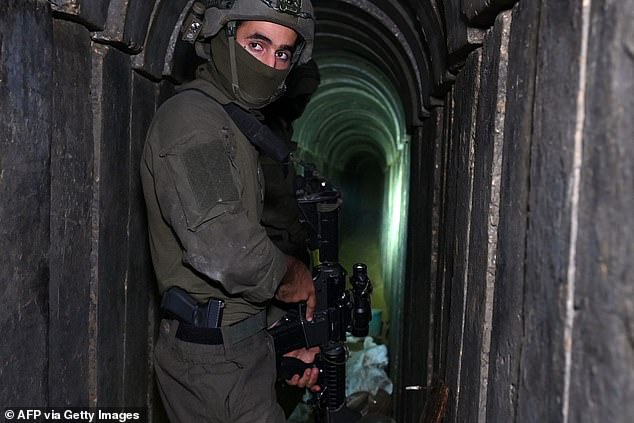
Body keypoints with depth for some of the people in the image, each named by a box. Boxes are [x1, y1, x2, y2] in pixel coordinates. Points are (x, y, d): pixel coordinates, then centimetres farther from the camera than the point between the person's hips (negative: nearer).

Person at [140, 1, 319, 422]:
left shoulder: (237, 125, 14)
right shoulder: (192, 117, -18)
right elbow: (227, 253, -33)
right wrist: (293, 273, -12)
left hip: (237, 344, 10)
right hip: (217, 358, -9)